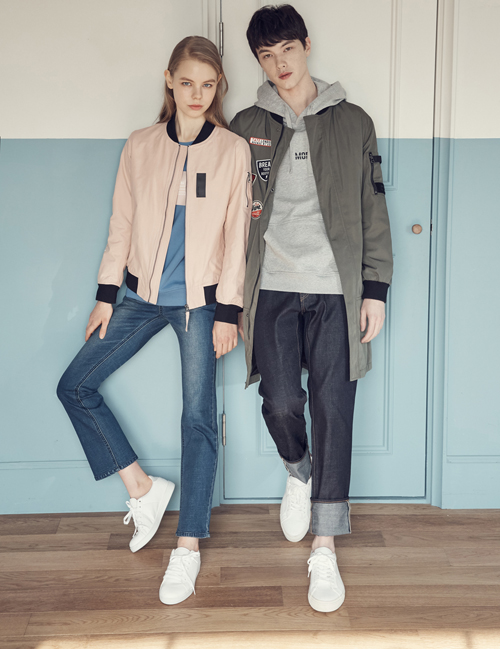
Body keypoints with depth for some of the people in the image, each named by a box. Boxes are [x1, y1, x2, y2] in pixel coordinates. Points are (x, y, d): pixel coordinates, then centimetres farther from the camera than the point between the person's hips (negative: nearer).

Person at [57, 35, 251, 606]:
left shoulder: (233, 151, -4)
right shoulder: (140, 146, 3)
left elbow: (236, 235, -4)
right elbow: (122, 224, 6)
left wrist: (228, 311, -7)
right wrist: (106, 295, 5)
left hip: (200, 299, -3)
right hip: (144, 293, 4)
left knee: (198, 416, -3)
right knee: (75, 387, 1)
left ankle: (187, 547, 9)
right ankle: (143, 489, 14)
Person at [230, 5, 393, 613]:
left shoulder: (353, 122, 9)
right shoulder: (246, 126, 11)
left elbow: (373, 212, 8)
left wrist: (375, 289, 1)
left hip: (336, 289, 0)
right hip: (272, 289, 1)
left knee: (333, 408, -4)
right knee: (281, 401, -9)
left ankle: (324, 550, 6)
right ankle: (297, 470, 28)